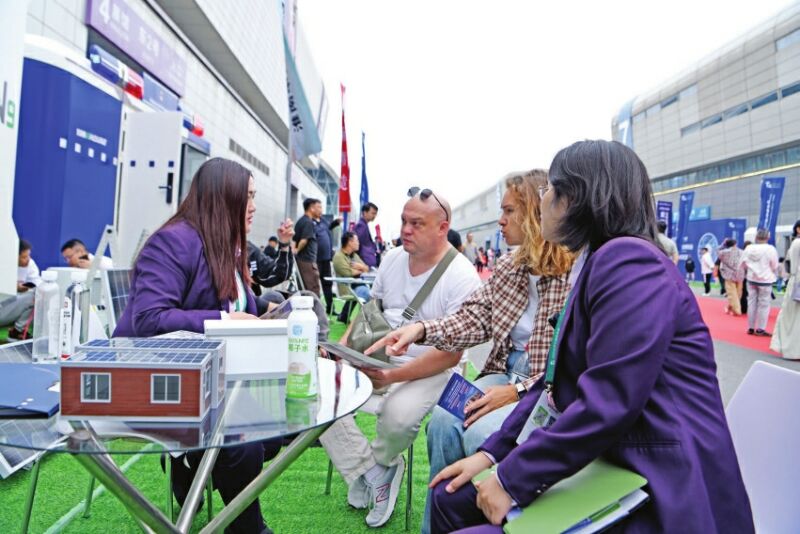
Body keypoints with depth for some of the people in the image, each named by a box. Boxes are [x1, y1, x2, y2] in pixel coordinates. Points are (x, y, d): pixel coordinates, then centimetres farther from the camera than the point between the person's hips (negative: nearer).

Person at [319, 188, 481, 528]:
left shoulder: (462, 277, -15)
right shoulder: (392, 259, 5)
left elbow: (451, 352, -19)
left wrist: (392, 376, -28)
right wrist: (342, 348, -7)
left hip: (430, 370, -6)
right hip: (376, 358, 6)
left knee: (398, 415, -33)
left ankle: (374, 466, 5)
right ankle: (374, 474, -4)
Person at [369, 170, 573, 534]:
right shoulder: (509, 267, 8)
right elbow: (474, 319, 2)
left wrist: (519, 391, -22)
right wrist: (421, 329, -14)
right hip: (507, 375, 6)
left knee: (480, 433, -25)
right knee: (444, 420, -15)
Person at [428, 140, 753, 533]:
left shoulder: (629, 261, -19)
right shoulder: (590, 268, 12)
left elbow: (607, 405, -26)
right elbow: (556, 383, 12)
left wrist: (511, 478, -17)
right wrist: (491, 453, 6)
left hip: (662, 500, -9)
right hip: (604, 470, 9)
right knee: (453, 498, 8)